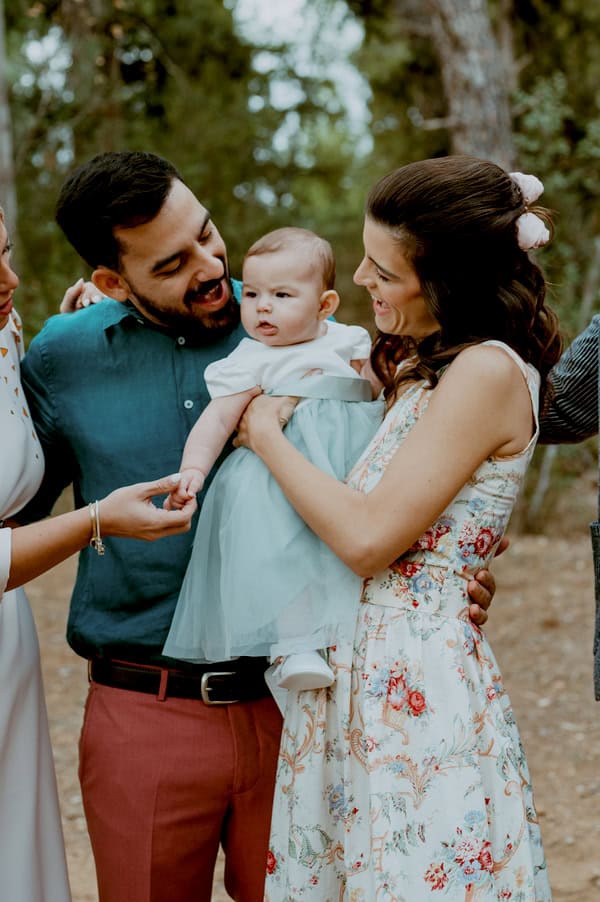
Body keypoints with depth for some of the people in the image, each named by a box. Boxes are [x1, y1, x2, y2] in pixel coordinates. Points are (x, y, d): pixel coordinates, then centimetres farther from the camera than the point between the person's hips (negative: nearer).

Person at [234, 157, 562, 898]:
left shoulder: (488, 372, -14)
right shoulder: (418, 365, 13)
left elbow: (369, 539, -18)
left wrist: (268, 438, -6)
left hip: (418, 678, -9)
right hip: (354, 668, 9)